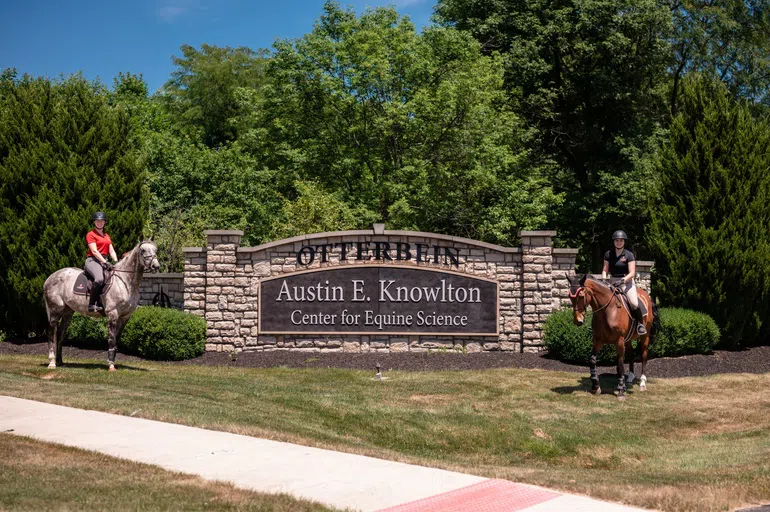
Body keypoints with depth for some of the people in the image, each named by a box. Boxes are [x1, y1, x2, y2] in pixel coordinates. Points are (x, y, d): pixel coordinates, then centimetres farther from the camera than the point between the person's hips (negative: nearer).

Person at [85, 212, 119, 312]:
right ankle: (92, 304, -32)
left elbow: (111, 251, 15)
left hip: (104, 260, 8)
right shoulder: (91, 234, 0)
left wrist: (116, 262, -4)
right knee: (99, 278, -35)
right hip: (93, 260, -8)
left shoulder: (107, 236, 23)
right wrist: (105, 262, -22)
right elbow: (94, 251, -12)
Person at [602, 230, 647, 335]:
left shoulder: (629, 255, -5)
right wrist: (604, 280, -8)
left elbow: (632, 273, -10)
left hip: (627, 282, -4)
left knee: (634, 304, -24)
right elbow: (605, 270, 12)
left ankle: (641, 323, -2)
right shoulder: (608, 254, 7)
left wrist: (623, 279, -26)